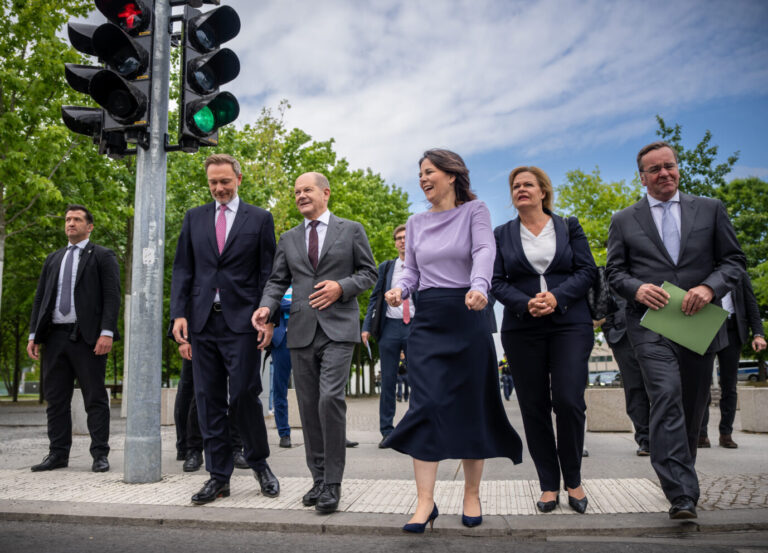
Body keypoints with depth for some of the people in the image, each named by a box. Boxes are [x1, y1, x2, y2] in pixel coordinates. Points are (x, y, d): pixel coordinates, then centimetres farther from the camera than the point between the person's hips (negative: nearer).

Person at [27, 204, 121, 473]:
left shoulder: (103, 256, 5)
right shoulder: (53, 259, 20)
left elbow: (112, 297, -5)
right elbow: (40, 299, 18)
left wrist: (107, 332, -15)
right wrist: (34, 335, 8)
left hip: (87, 337, -5)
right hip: (55, 337, 5)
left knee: (95, 398, -2)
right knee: (56, 399, 7)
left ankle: (100, 455, 3)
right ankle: (58, 453, 15)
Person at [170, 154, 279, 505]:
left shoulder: (259, 219, 5)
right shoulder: (194, 218, 14)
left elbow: (268, 273, 2)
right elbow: (182, 269, 11)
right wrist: (179, 313, -1)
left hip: (241, 320, -3)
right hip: (202, 321, 4)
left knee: (244, 395, -6)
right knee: (209, 399, 5)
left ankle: (260, 464, 17)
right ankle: (219, 476, 15)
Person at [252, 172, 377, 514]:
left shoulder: (351, 230, 8)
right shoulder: (288, 239, 17)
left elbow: (369, 273, 7)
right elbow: (278, 280, 14)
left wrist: (342, 287, -11)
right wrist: (266, 306, -6)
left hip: (338, 329, -4)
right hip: (301, 331, 4)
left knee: (330, 399, -18)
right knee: (309, 407, 6)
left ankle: (333, 483, -7)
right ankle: (319, 479, 17)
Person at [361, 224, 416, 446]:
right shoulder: (386, 267, 13)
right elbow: (374, 298, 12)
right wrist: (367, 326, 2)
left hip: (415, 327, -1)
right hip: (390, 327, 2)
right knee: (388, 380, 4)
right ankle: (387, 431, 10)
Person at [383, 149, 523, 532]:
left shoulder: (474, 210, 2)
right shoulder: (416, 223, 13)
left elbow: (484, 251, -15)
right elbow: (412, 271, 13)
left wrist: (479, 287, -34)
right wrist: (400, 289, -9)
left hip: (467, 317, -3)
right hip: (428, 320, 3)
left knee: (470, 408, 5)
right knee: (426, 406, -7)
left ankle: (472, 494, 21)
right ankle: (425, 501, -1)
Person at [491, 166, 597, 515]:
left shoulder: (569, 227, 10)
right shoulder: (502, 235, 11)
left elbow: (587, 270, 3)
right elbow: (498, 282, 4)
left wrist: (557, 297, -13)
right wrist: (526, 304, -14)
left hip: (570, 325, -1)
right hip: (522, 330, 1)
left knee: (569, 400, -10)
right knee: (534, 407, 2)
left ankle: (573, 480, 11)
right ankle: (549, 485, 14)